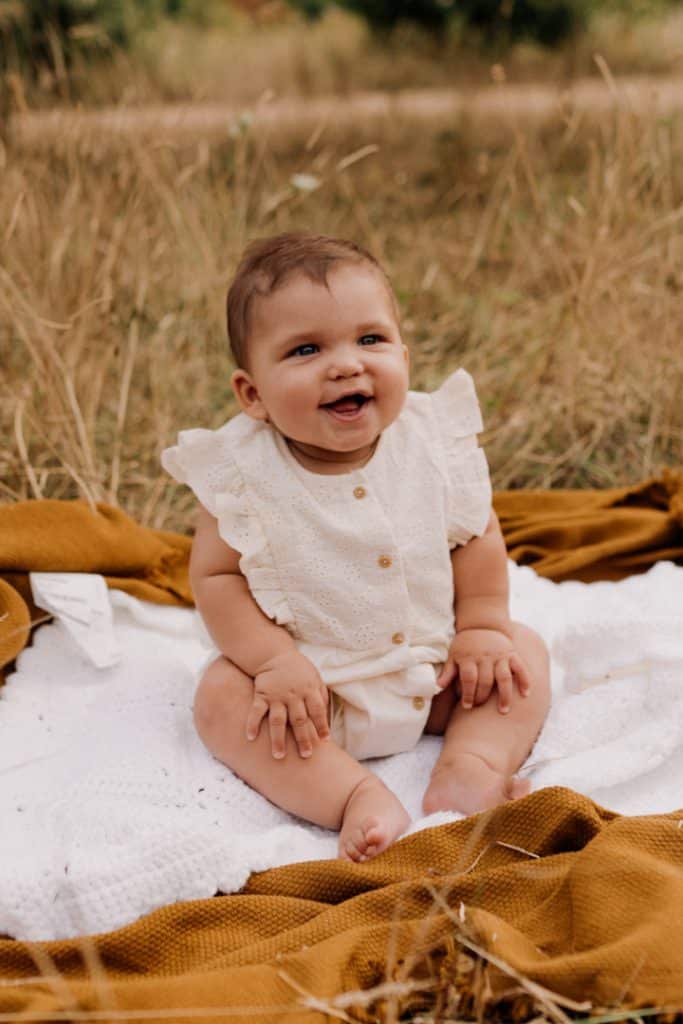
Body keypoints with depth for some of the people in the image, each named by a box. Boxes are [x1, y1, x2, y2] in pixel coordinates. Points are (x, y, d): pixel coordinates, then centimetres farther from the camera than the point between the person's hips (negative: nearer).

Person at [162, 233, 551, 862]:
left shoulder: (435, 439, -12)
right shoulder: (242, 473, -19)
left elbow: (477, 535, 0)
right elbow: (216, 574, -14)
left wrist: (482, 627, -8)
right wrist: (273, 661, -24)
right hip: (310, 680, -2)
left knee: (523, 652, -6)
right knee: (222, 696, -25)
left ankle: (473, 766, -19)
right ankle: (358, 797, -32)